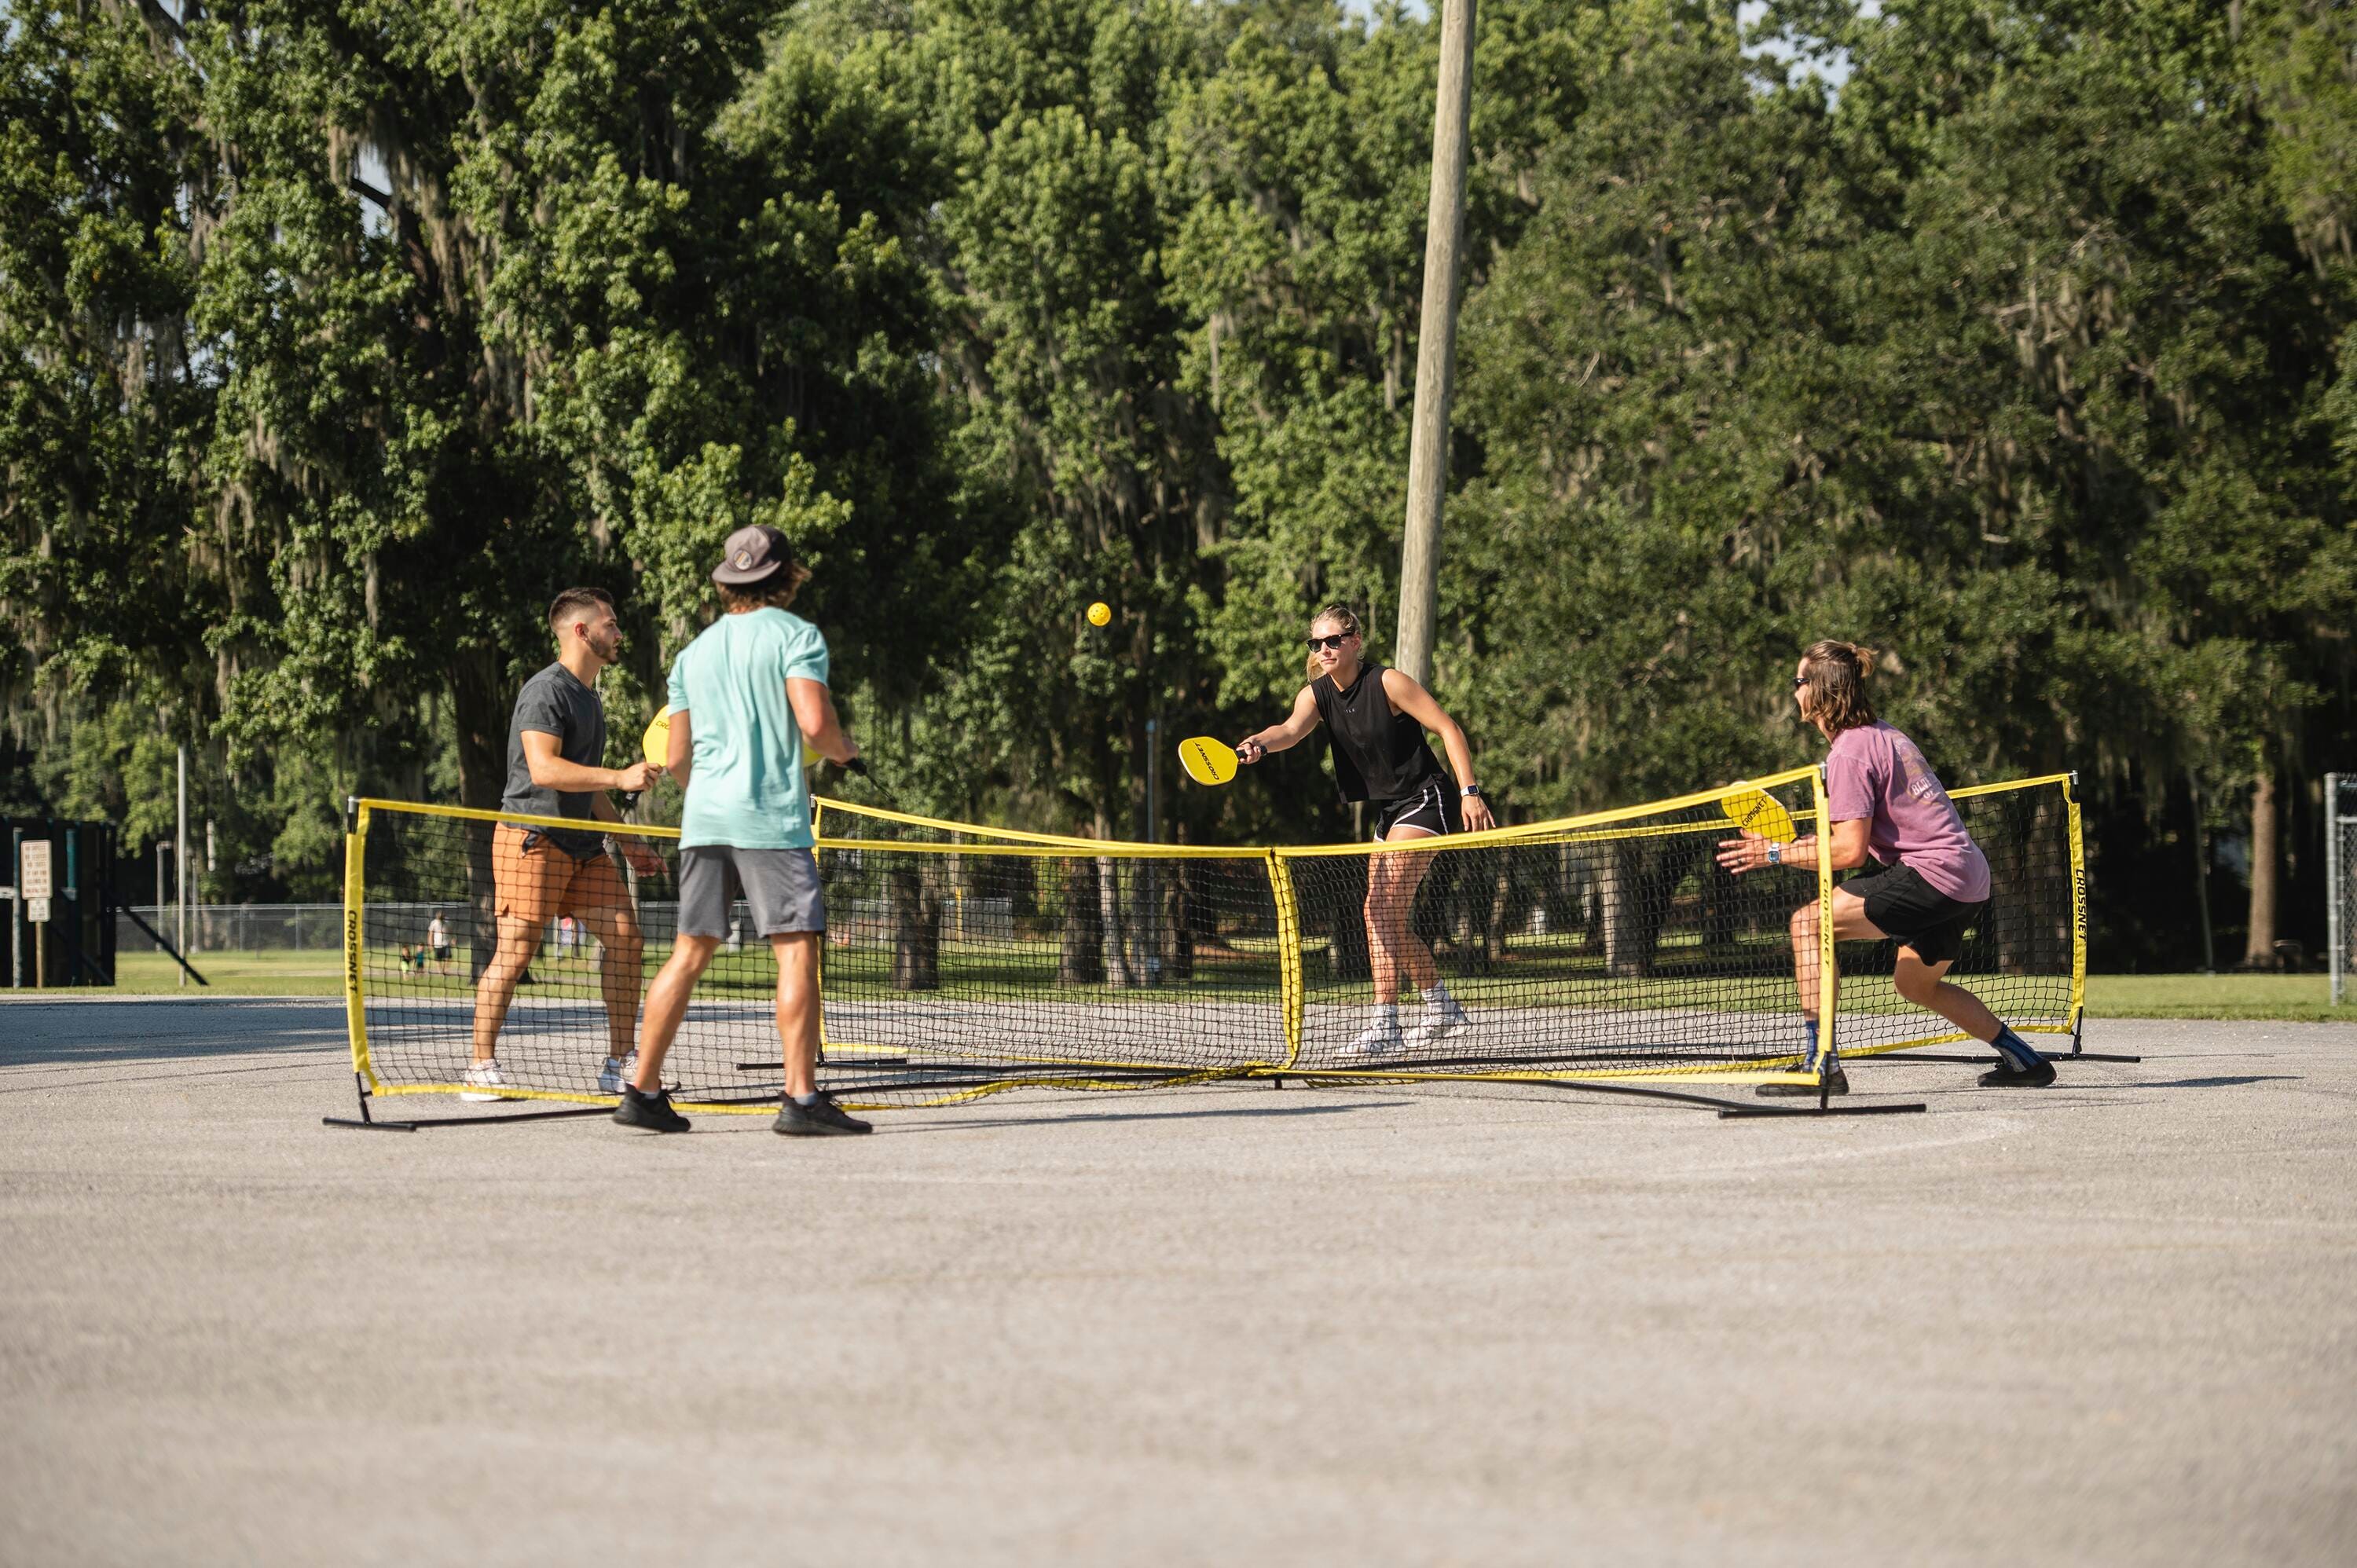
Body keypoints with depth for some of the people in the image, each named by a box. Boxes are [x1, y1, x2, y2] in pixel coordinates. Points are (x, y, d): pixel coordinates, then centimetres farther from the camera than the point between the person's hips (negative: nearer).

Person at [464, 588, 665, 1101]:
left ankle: (619, 1066, 3)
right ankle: (481, 1069, 0)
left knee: (625, 937, -1)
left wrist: (627, 844, 23)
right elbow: (544, 769, -23)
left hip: (583, 845, 9)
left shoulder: (587, 696, 20)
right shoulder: (546, 691, -10)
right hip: (532, 838, -9)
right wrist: (621, 777, -27)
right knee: (515, 951, -8)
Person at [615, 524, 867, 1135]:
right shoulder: (795, 635, -1)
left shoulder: (694, 652, 17)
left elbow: (678, 758, 18)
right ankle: (801, 1097, -13)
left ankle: (643, 1090, 8)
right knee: (796, 952, -6)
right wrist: (844, 750, 6)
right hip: (771, 817, -6)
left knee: (690, 954, 9)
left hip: (703, 816, 6)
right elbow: (814, 722, -15)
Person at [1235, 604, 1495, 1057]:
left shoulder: (1387, 683, -17)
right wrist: (1258, 743, -43)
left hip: (1426, 800, -8)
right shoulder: (1317, 694, 0)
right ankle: (1442, 1011, 29)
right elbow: (1291, 730, -21)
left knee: (1382, 911, -18)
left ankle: (1384, 1026, -21)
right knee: (1386, 919, 11)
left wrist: (1469, 791, -21)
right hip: (1390, 810, 8)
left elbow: (1448, 729, -14)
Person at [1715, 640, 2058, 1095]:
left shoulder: (1848, 753, -11)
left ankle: (1822, 1065, -20)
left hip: (1932, 872, -10)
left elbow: (1850, 852, -16)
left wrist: (1776, 853, -7)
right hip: (1970, 878, 10)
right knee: (1915, 983, 29)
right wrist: (1830, 839, 18)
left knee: (1808, 922, -13)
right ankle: (2024, 1061, 34)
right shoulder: (1886, 735, 17)